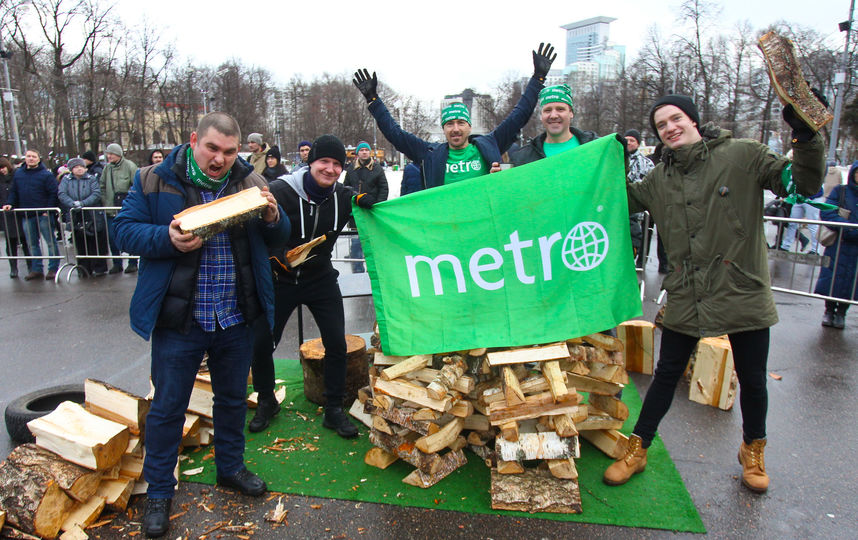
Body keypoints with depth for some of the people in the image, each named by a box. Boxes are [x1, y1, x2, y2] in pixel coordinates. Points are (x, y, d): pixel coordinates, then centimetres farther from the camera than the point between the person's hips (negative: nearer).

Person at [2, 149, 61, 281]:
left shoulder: (46, 174, -5)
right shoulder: (18, 173, 12)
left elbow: (53, 193, -8)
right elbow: (13, 192, 18)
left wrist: (49, 210, -14)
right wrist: (10, 203, 2)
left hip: (43, 215, -6)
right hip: (27, 216, 6)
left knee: (51, 242, -1)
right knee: (32, 244, 11)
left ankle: (53, 269, 7)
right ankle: (37, 269, 19)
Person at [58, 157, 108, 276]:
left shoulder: (91, 179, 3)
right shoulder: (66, 180, 7)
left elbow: (96, 194, -9)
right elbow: (61, 194, -5)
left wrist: (83, 203, -22)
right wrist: (73, 204, -22)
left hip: (93, 216, -2)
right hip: (76, 217, 2)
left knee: (96, 243, 2)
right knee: (80, 244, 7)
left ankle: (99, 268, 11)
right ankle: (85, 269, 16)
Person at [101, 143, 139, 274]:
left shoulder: (129, 166, -6)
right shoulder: (107, 168, 9)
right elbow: (102, 186, 17)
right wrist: (105, 201, 9)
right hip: (111, 209, 5)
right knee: (112, 237, 6)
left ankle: (132, 263, 13)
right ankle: (117, 263, 17)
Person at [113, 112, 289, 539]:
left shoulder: (250, 183, 1)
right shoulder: (155, 180, -5)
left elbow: (278, 240, 5)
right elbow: (124, 230, -4)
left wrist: (272, 218, -18)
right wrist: (168, 239, -23)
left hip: (235, 319, 3)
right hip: (178, 318, -2)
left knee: (233, 398, 19)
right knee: (167, 406, 10)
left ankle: (230, 467, 42)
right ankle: (159, 491, 31)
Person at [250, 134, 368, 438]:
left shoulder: (343, 196, -5)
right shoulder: (281, 192, -16)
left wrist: (366, 204, -15)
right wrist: (277, 259, -28)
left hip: (321, 278, 2)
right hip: (280, 279, -2)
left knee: (337, 344, -2)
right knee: (261, 343, 3)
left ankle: (334, 410, 17)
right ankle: (266, 402, 30)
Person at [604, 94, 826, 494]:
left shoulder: (742, 155, -4)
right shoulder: (661, 177, 8)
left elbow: (803, 184, -7)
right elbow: (626, 201, 19)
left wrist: (806, 137, -22)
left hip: (743, 292, -2)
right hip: (685, 296, 2)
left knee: (752, 379, 13)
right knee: (667, 374, 11)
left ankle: (753, 449, 41)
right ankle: (637, 449, 25)